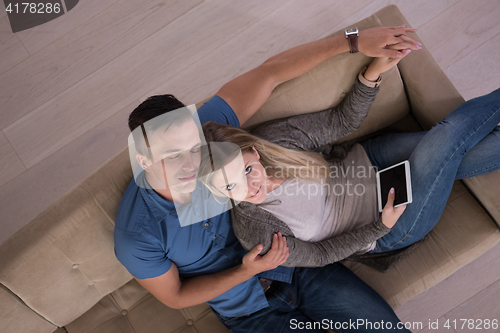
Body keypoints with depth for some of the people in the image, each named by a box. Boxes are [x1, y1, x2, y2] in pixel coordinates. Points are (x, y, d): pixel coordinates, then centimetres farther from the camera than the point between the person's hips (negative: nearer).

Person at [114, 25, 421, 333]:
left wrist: (355, 41, -19)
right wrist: (246, 272, -22)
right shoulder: (136, 238, -27)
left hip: (298, 263, 2)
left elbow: (271, 72, -17)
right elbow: (175, 297, -10)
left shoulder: (198, 130, -24)